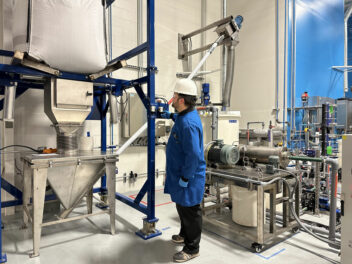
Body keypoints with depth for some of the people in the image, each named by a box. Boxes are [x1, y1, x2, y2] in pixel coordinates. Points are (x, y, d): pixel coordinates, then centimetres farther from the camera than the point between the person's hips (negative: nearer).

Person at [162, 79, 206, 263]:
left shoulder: (188, 124, -29)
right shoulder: (187, 115, 4)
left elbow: (194, 155, -31)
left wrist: (185, 178, -24)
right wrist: (171, 116, 31)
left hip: (189, 178, -10)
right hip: (180, 173, 10)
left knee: (190, 212, 7)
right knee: (182, 208, 26)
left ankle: (192, 249, 27)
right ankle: (185, 235, 48)